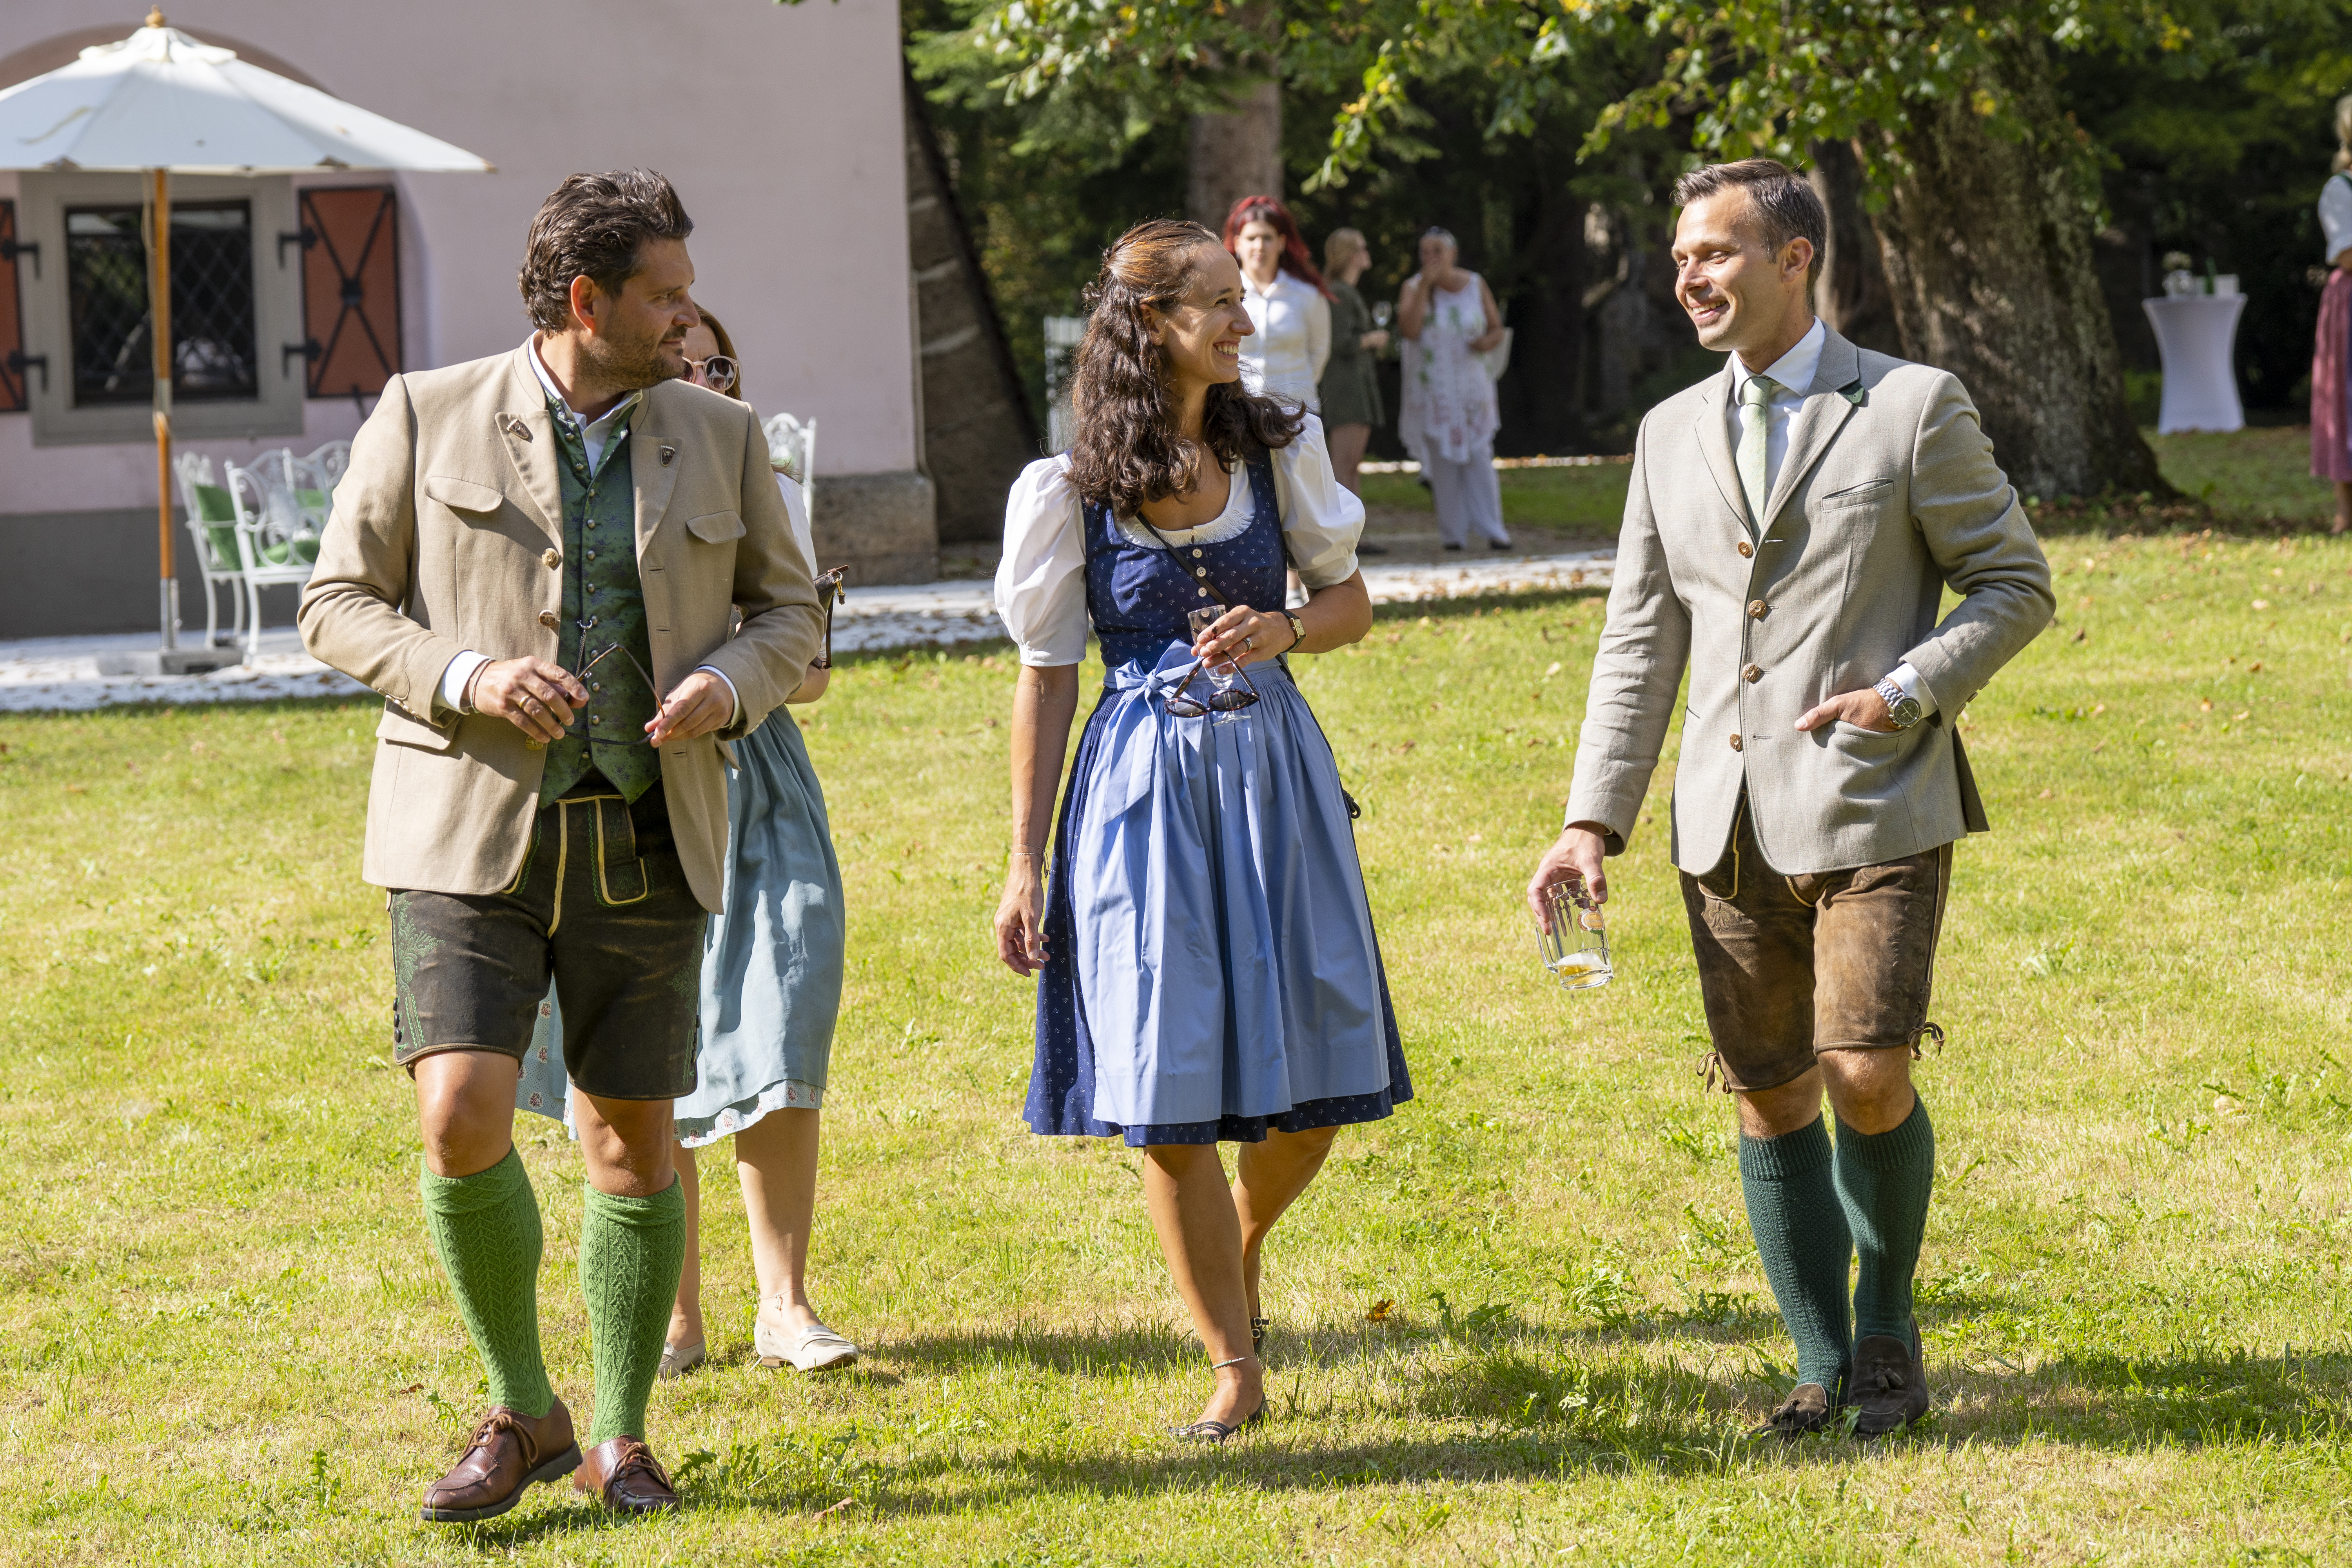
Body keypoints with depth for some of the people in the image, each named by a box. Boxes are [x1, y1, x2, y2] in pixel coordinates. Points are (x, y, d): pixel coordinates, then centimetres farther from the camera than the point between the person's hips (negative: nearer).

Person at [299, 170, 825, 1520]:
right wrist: (467, 679, -16)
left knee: (635, 1141, 6)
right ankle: (522, 1412, 4)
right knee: (463, 1118, -16)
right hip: (472, 833, -2)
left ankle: (620, 1440, 21)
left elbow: (792, 612, 14)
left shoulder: (720, 439, 6)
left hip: (645, 846, 3)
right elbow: (339, 604, 2)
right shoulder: (428, 419, -1)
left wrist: (730, 685, -8)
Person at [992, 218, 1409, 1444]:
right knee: (1170, 1098, -2)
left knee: (1312, 1084, 2)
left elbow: (1353, 603, 13)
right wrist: (1025, 862, 0)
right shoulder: (1076, 489, -4)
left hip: (1273, 770, 3)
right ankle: (1235, 1371, 11)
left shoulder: (1276, 449, 3)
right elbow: (1046, 674, 1)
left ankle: (1242, 1241, 35)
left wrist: (1285, 630, -11)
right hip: (1146, 785, -3)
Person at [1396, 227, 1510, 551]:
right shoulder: (1414, 287, -2)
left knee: (1479, 457, -5)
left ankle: (1492, 529, -3)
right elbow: (1409, 330, -18)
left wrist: (1486, 342, -13)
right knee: (1442, 460, -2)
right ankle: (1454, 533, 2)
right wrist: (1425, 286, -20)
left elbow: (1497, 330, 10)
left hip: (1470, 386, 1)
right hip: (1432, 387, -1)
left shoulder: (1476, 286, 3)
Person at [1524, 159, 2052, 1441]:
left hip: (1874, 807, -5)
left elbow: (2016, 584, 3)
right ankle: (1824, 1368, 17)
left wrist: (1906, 692, -12)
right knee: (1770, 1099, 5)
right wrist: (1593, 822, 5)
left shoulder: (1913, 409, 0)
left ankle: (1886, 1323, 12)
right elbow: (1639, 643, 13)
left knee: (1867, 1083, -12)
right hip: (1731, 826, 5)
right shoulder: (1673, 434, 14)